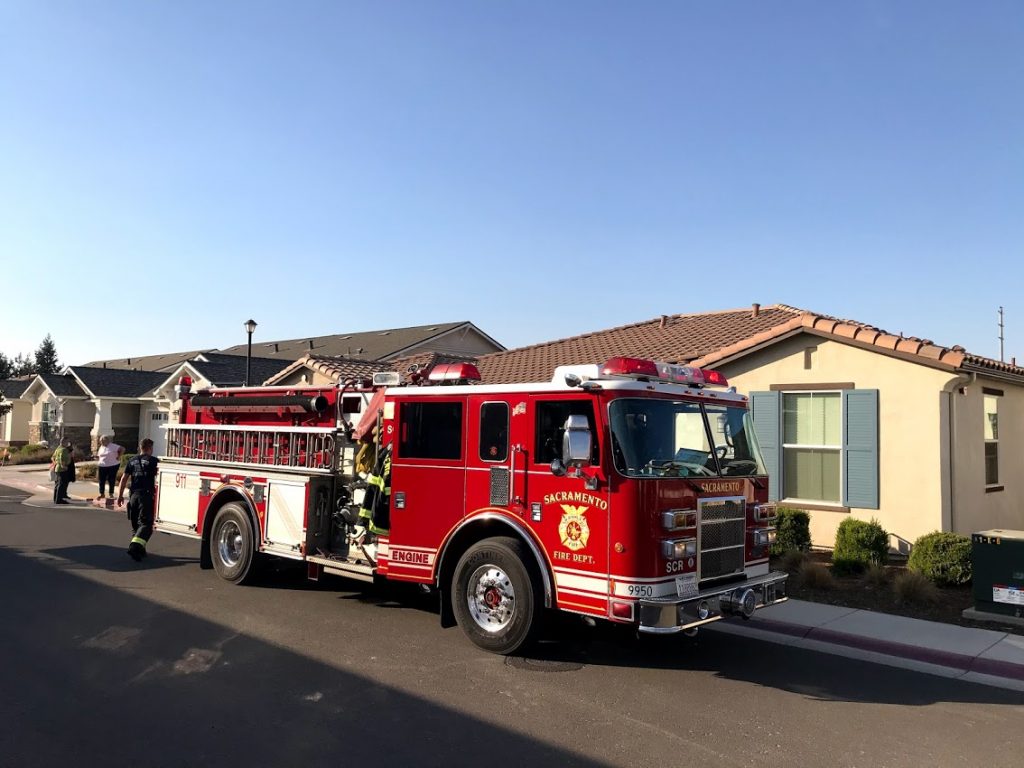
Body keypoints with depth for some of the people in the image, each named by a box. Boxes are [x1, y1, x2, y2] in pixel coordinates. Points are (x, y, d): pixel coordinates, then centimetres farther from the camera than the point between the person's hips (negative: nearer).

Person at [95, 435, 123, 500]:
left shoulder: (113, 446, -10)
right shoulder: (101, 447, 12)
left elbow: (122, 449, -14)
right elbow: (99, 456, 22)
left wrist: (118, 457, -13)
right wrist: (96, 456, 0)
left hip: (113, 465, -6)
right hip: (103, 466, 6)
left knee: (111, 480, 2)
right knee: (102, 480, 5)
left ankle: (111, 494, 13)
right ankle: (101, 494, 15)